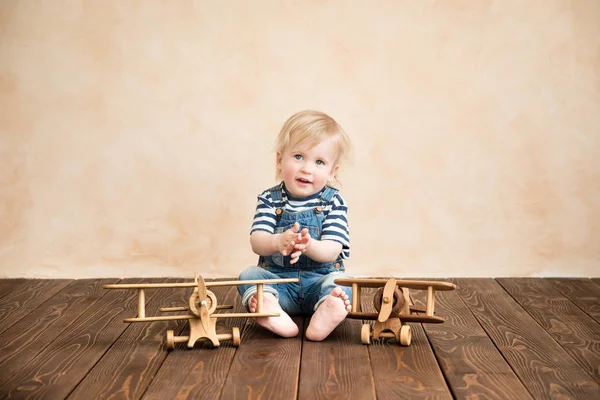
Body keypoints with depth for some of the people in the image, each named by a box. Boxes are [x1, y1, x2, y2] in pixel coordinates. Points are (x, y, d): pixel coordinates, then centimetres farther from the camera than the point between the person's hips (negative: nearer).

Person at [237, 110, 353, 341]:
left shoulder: (333, 203, -2)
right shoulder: (270, 200, 1)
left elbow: (332, 251, -14)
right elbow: (256, 242, -12)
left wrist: (309, 246, -37)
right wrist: (278, 242, -35)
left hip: (319, 280, -1)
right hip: (277, 279, 1)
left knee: (339, 282, -28)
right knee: (248, 274, -21)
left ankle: (323, 317, -54)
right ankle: (271, 310, -47)